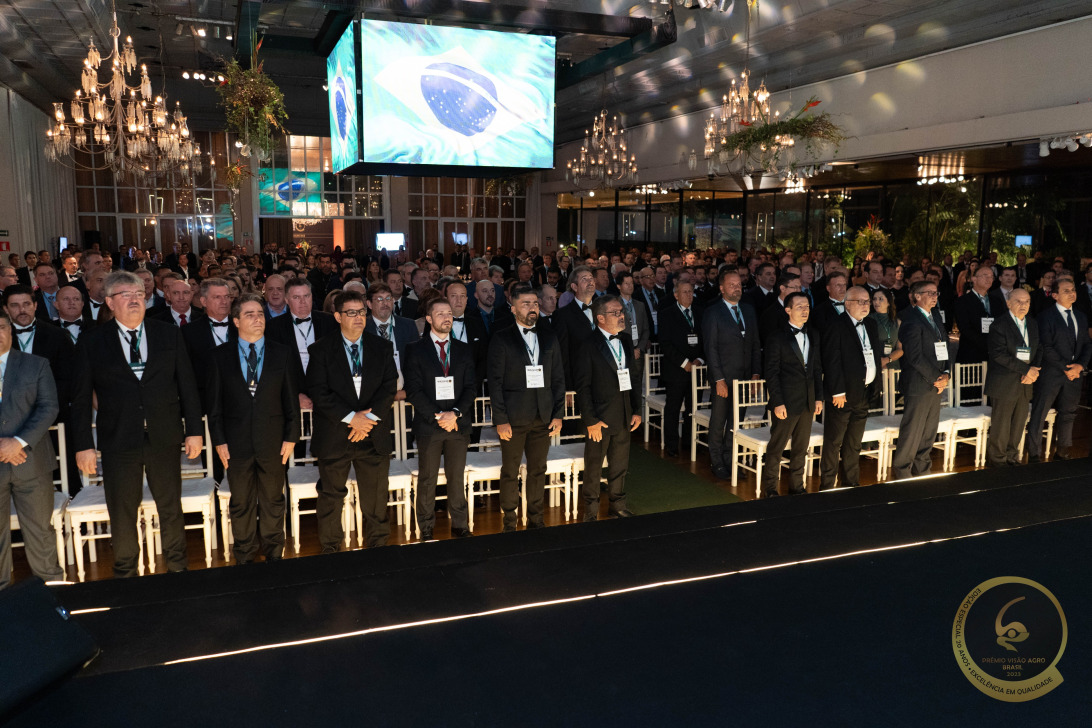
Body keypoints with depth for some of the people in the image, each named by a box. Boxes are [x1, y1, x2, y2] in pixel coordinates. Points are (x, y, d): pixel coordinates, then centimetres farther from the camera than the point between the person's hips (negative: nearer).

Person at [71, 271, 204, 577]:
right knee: (122, 514, 10)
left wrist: (195, 429, 1)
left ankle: (177, 567, 30)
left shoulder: (169, 334, 5)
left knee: (171, 509, 12)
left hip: (164, 440, 1)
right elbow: (81, 397, 1)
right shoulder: (92, 341, 1)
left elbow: (187, 385, 5)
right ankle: (125, 572, 29)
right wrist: (83, 444, -3)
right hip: (118, 442, -1)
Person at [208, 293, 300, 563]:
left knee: (273, 501, 12)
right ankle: (244, 556, 26)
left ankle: (274, 553, 29)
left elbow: (291, 398, 3)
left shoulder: (281, 353, 3)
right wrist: (219, 440, -3)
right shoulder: (221, 356, 2)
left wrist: (291, 437, -2)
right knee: (241, 503, 11)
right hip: (237, 442, 0)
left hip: (273, 440, 1)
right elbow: (215, 402, 2)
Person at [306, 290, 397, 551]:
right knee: (331, 495, 7)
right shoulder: (321, 350, 0)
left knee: (376, 496, 8)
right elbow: (318, 392, -8)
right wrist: (351, 417, -16)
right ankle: (330, 549, 22)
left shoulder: (382, 348, 7)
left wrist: (369, 417, -13)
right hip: (333, 437, -1)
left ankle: (379, 544, 23)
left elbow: (389, 387, 0)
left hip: (374, 435, 2)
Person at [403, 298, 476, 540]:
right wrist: (437, 416, -13)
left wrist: (455, 413, -11)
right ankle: (426, 529, 15)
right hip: (428, 425, -2)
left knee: (457, 478, 8)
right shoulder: (415, 350, 2)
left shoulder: (464, 350, 11)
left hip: (458, 423, 2)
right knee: (427, 480, 5)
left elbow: (471, 386, 4)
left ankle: (460, 526, 18)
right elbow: (413, 390, -5)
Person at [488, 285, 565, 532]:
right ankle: (509, 522, 18)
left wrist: (558, 414, 4)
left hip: (543, 417, 3)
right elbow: (495, 382, -5)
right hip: (513, 417, -3)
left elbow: (558, 379, 10)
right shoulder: (501, 340, -2)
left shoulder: (550, 339, 9)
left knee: (538, 471, 11)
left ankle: (535, 519, 25)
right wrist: (500, 419, -10)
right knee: (510, 472, 5)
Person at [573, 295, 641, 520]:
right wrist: (591, 420, -15)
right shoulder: (588, 347, -12)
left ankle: (617, 505, 33)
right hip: (600, 418, -6)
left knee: (620, 465, 17)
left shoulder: (625, 341, 8)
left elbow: (632, 379, 12)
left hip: (624, 417, 6)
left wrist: (636, 410, 8)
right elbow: (583, 387, -13)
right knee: (593, 467, 7)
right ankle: (591, 510, 23)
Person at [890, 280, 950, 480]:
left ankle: (922, 471, 23)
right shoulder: (912, 321, -11)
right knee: (911, 433, -2)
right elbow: (915, 357, -17)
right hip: (918, 386, -8)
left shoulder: (936, 321, 16)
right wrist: (936, 379, -13)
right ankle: (901, 474, 9)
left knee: (929, 433, 13)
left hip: (936, 385, 8)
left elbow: (944, 350, 17)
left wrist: (946, 374, 0)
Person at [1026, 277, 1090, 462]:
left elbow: (1086, 345, 13)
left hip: (1074, 373, 6)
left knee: (1068, 415, 14)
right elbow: (1046, 348, -12)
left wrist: (1080, 365, -5)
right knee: (1038, 415, -3)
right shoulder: (1046, 317, -6)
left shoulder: (1081, 318, 14)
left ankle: (1062, 453, 27)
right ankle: (1034, 456, 4)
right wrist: (1065, 368, -14)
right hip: (1051, 375, -6)